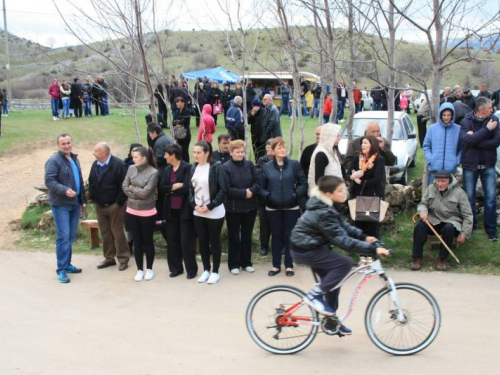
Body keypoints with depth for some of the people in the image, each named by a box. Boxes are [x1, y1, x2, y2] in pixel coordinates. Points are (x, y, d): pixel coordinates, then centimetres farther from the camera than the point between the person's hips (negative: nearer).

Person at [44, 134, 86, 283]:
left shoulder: (74, 159, 16)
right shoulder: (53, 160, -10)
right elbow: (49, 181, -19)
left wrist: (83, 200, 20)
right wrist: (65, 190, -32)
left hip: (74, 203, 8)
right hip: (60, 204, -8)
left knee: (71, 236, 11)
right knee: (63, 236, -10)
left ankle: (67, 264, 22)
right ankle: (61, 270, -5)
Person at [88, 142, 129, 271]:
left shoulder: (118, 165, -16)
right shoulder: (95, 165, 6)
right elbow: (91, 183, 13)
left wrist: (119, 203, -15)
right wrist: (94, 199, 5)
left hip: (114, 206, -6)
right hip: (99, 206, 7)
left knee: (117, 233, 0)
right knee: (105, 233, 13)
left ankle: (123, 259, 9)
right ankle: (109, 258, 23)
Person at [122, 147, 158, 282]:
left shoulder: (153, 172, -14)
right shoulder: (131, 168, 1)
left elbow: (145, 192, -18)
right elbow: (124, 187, -1)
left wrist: (132, 187, -6)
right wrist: (137, 195, -11)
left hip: (147, 212, -4)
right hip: (132, 211, 4)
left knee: (148, 241, 9)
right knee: (137, 241, 11)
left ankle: (149, 269, 22)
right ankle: (140, 270, 20)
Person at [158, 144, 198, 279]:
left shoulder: (187, 168, -10)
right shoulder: (166, 170, 9)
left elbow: (186, 188, -19)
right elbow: (161, 189, 1)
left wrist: (170, 190, -8)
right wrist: (174, 186, -16)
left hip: (184, 209, -6)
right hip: (170, 210, 6)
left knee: (186, 240, 0)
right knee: (172, 239, 11)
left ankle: (191, 269, 10)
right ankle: (176, 267, 22)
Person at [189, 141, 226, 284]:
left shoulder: (216, 167, -11)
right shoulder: (194, 168, 5)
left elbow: (222, 190, -13)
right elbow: (190, 188, 9)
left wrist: (210, 206, -16)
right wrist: (194, 205, -5)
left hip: (214, 212, -5)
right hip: (198, 212, 5)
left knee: (214, 241, 5)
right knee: (202, 241, 11)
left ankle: (215, 271, 15)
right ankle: (206, 270, 24)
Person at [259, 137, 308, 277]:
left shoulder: (294, 164, -4)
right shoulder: (267, 167, 0)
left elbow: (304, 183, -1)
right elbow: (261, 187, 3)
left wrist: (296, 194, -14)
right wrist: (267, 196, -14)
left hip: (291, 207, -1)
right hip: (273, 208, 1)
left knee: (289, 235, 6)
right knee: (276, 236, 10)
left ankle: (289, 265, 17)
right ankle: (276, 265, 19)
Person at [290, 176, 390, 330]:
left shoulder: (325, 206, 3)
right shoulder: (323, 213, -28)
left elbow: (343, 226, 12)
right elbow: (342, 240, -31)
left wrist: (364, 237, 1)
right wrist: (372, 249, -32)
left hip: (311, 247, 10)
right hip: (305, 250, -10)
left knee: (334, 281, 14)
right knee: (345, 263, -17)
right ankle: (314, 295, -6)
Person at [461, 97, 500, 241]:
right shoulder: (467, 121, -8)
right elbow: (467, 139, -24)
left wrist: (475, 140, -19)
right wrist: (487, 129, -23)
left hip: (488, 165, 1)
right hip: (470, 165, -1)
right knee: (469, 197, 8)